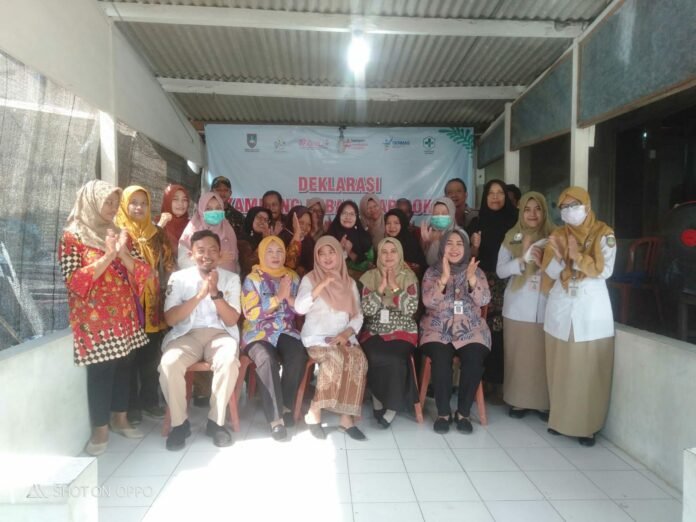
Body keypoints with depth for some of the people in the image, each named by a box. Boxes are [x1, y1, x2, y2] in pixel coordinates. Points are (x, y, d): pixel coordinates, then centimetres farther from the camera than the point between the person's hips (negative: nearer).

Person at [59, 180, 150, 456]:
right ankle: (100, 429, 10)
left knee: (123, 366, 10)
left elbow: (143, 272, 4)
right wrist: (106, 257, -21)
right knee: (101, 371, -3)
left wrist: (123, 254, -14)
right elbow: (74, 281, -14)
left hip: (124, 315, 5)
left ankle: (119, 418, 26)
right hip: (95, 318, -5)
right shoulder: (72, 237, -5)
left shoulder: (119, 233, 11)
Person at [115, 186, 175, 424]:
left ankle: (150, 400, 24)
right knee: (129, 356, 4)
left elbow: (169, 265, 14)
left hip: (153, 304, 4)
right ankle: (131, 405, 16)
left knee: (151, 356, 10)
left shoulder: (157, 234, 12)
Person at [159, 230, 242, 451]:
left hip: (220, 334, 0)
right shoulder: (178, 278, 3)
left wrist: (215, 293, -17)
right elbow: (170, 319, -6)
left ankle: (216, 421, -12)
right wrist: (200, 295, -17)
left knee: (229, 361, -34)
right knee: (169, 363, -31)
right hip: (186, 335, 0)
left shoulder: (231, 278, 4)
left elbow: (232, 320, -2)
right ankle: (179, 422, -8)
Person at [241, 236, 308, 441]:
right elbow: (251, 314, -10)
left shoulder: (293, 277, 11)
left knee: (298, 356, -29)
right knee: (267, 360, -34)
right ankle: (275, 418, -25)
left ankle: (286, 406, -8)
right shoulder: (252, 279, 1)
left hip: (286, 331, 3)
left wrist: (289, 298, -9)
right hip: (258, 333, -3)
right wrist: (279, 297, -16)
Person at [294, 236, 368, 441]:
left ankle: (347, 417, -19)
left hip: (343, 338, 3)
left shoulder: (349, 282, 14)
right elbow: (299, 308, -15)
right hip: (316, 337, -3)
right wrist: (322, 285, -20)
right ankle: (314, 413, -18)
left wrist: (347, 333, -11)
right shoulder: (310, 279, 3)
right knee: (335, 358, -33)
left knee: (358, 359, -27)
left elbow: (358, 316, 9)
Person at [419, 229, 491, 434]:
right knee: (441, 359, -30)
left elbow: (483, 300, -7)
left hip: (470, 330, 1)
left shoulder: (477, 272, 8)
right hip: (438, 329, -1)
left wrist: (472, 279, -24)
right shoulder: (432, 272, 4)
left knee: (474, 360, -27)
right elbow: (428, 301, -11)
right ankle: (443, 413, -11)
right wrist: (444, 277, -24)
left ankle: (463, 413, -8)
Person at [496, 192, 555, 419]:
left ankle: (544, 402, 16)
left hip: (545, 306, -1)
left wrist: (544, 262, -16)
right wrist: (523, 259, -14)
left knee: (543, 356, 1)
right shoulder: (511, 238, 5)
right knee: (518, 356, 6)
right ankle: (518, 401, 19)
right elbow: (500, 271, -1)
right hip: (518, 307, 1)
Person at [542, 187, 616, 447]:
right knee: (561, 366, 7)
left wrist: (578, 256, -21)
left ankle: (587, 425, 7)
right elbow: (551, 273, 1)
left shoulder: (604, 235, -1)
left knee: (589, 369, -2)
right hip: (561, 308, 3)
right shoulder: (558, 235, 8)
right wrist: (559, 255, -18)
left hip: (592, 308, -3)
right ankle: (560, 418, 19)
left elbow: (605, 270, -10)